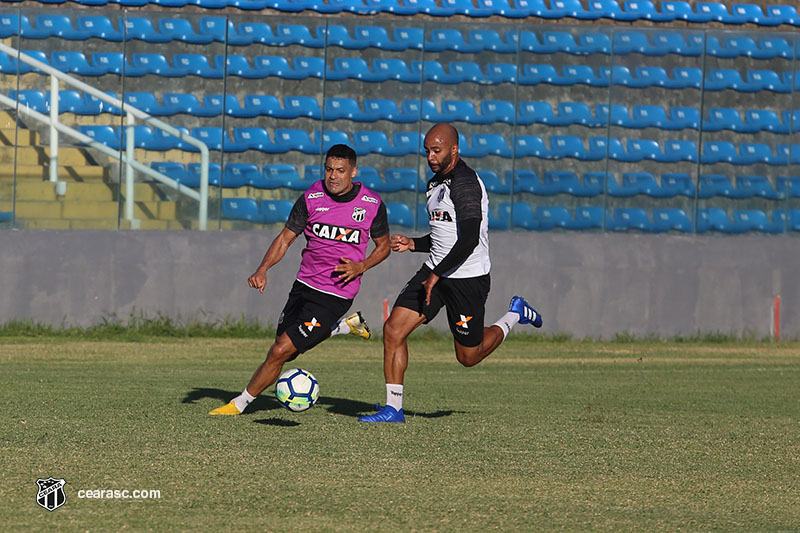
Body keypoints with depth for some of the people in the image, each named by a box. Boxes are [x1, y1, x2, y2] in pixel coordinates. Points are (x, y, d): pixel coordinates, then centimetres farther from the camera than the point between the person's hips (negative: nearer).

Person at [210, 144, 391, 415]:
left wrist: (360, 266, -12)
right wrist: (263, 269, -14)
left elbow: (383, 245, 8)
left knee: (280, 352, -11)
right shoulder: (312, 197, -4)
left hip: (335, 295, -5)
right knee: (282, 348, 16)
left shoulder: (372, 204, -8)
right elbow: (286, 238, 2)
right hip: (304, 285, 5)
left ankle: (240, 403, 7)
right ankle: (346, 326, 34)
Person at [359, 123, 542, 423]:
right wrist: (412, 244, 9)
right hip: (435, 273, 8)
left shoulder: (465, 183, -18)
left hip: (468, 278, -8)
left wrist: (436, 276, -23)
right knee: (393, 330, -7)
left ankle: (514, 316, 31)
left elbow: (469, 239, -26)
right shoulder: (436, 184, 13)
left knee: (469, 356, 6)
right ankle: (393, 408, -1)